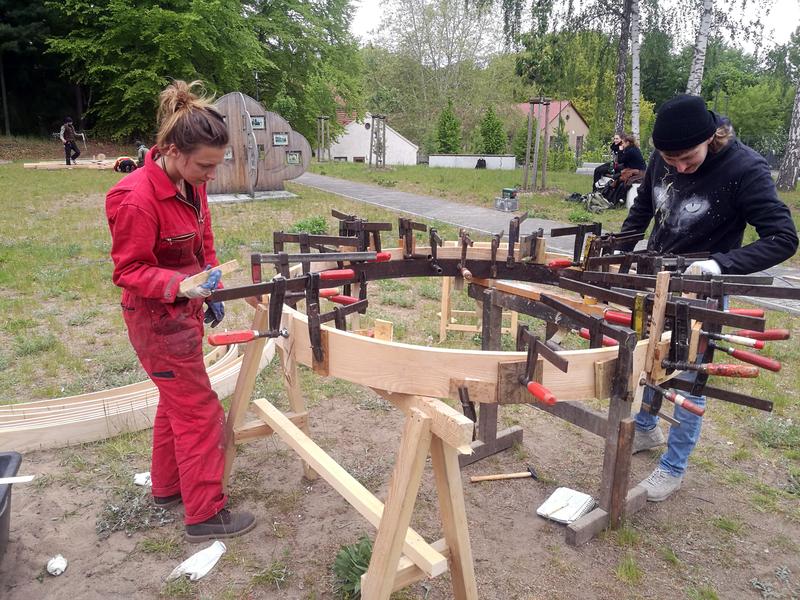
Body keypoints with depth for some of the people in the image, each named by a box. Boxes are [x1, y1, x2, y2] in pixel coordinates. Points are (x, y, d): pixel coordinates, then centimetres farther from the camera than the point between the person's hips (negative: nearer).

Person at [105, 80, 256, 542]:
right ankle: (206, 514, 13)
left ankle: (167, 488, 40)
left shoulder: (190, 183, 0)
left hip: (183, 313, 9)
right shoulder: (138, 199, -26)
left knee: (177, 402, 21)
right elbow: (129, 270, -19)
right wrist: (179, 285, -34)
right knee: (200, 412, -1)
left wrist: (211, 292, 6)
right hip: (159, 320, -9)